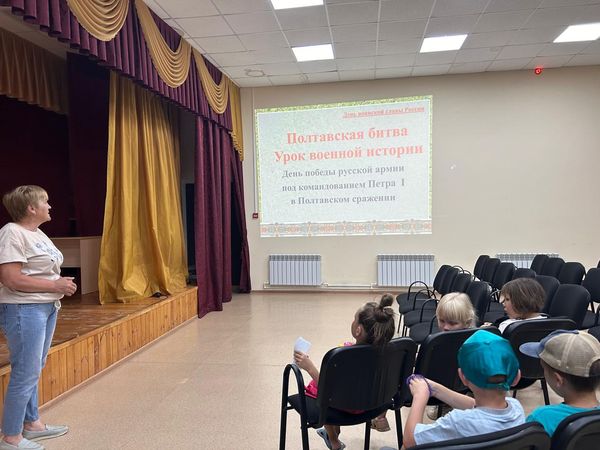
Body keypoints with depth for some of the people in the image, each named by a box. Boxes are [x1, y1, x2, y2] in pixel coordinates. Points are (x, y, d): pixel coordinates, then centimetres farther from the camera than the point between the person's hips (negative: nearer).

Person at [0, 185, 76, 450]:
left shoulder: (38, 233, 14)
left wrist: (61, 283, 5)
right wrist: (55, 285, -18)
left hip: (47, 308, 9)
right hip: (23, 310, -9)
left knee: (33, 371, 18)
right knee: (25, 374, -2)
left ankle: (31, 423, 31)